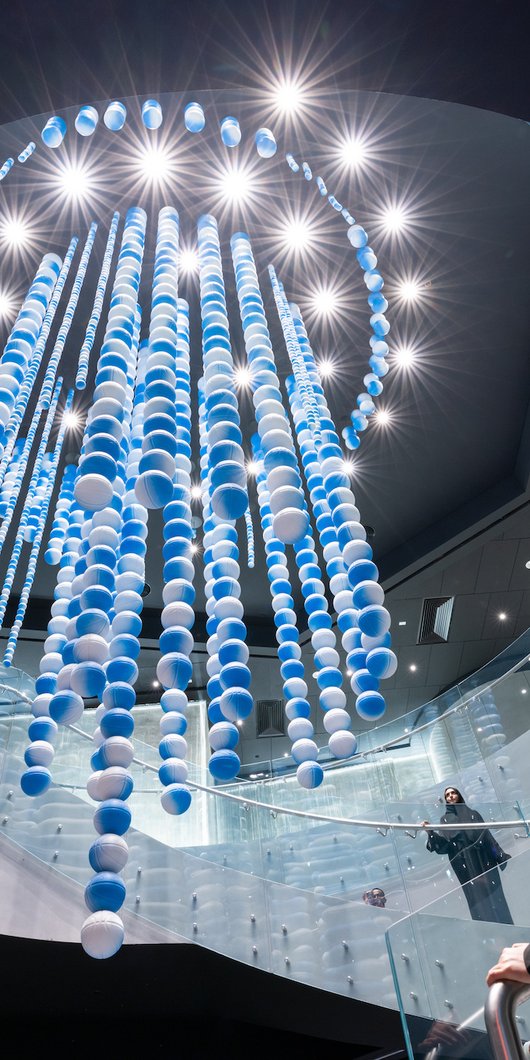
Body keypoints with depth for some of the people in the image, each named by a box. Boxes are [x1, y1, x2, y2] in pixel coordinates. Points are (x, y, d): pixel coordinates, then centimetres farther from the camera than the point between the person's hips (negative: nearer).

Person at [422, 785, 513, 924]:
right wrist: (430, 832, -22)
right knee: (477, 900, -5)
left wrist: (502, 856, 2)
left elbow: (488, 836, 9)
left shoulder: (473, 813, 12)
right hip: (465, 867, -1)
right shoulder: (445, 819, 9)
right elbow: (443, 843, -5)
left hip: (484, 861, 1)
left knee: (494, 896, -1)